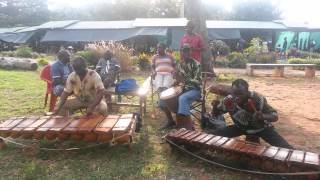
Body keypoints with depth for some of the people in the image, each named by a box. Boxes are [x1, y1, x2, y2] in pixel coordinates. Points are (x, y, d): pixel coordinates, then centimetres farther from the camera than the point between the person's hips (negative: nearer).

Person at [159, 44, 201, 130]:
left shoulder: (195, 64, -12)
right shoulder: (179, 64, 8)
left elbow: (198, 81, -20)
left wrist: (184, 80, -33)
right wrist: (176, 81, -7)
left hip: (195, 90, -7)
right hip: (183, 89, 7)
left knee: (182, 98, -38)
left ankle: (188, 127, -32)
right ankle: (170, 121, 14)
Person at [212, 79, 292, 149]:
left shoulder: (258, 99, -32)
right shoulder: (228, 101, -24)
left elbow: (275, 116, -24)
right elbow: (215, 114, -7)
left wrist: (263, 116, -46)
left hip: (261, 128, -2)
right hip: (240, 127, 3)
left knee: (286, 149, -20)